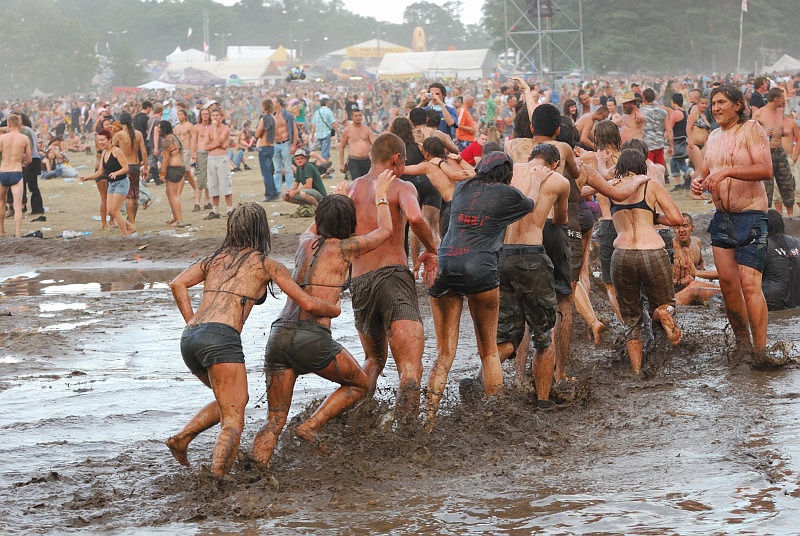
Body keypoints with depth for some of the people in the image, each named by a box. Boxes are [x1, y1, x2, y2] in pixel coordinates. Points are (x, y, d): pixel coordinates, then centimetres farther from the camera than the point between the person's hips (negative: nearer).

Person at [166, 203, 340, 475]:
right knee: (233, 421, -7)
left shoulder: (214, 259, 24)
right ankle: (216, 478, -28)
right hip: (221, 338, -6)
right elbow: (309, 305, 9)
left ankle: (182, 438, 13)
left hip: (189, 339, 6)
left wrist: (192, 322, 14)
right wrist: (335, 310, 28)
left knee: (236, 399, 27)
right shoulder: (267, 265, 11)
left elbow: (178, 284, 10)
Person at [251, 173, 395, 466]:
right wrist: (380, 195, 30)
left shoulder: (306, 243, 16)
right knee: (359, 385, 19)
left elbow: (312, 229, 44)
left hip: (279, 334, 6)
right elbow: (385, 230, 17)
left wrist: (335, 200, 55)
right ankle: (310, 427, 3)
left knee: (275, 420, 9)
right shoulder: (342, 248, 1)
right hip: (312, 339, -5)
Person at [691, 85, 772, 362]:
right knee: (727, 283, 7)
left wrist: (727, 171, -29)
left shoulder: (751, 130, -9)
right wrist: (698, 181, 1)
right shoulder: (714, 137, 14)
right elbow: (706, 170, 25)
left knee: (749, 285, -13)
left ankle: (760, 352, -8)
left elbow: (766, 169, -21)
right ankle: (742, 343, 20)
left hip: (750, 217, -7)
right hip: (722, 218, 7)